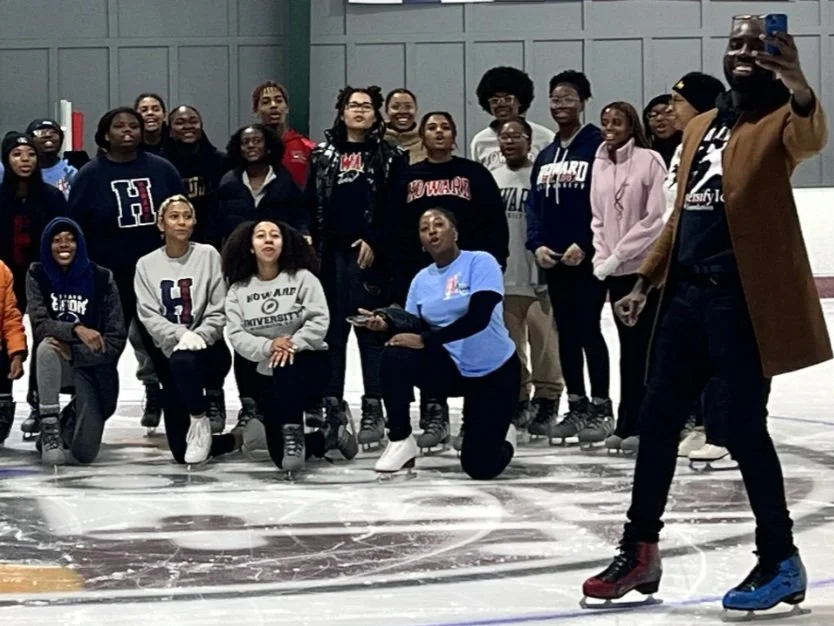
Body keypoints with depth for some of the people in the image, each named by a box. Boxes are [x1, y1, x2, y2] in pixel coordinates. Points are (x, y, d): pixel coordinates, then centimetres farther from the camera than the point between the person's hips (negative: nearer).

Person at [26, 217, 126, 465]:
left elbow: (117, 338, -10)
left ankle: (70, 418, 33)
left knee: (84, 453, -6)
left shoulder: (101, 278, -9)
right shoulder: (38, 275, -5)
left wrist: (74, 353, -25)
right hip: (54, 365, 0)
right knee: (48, 346, -37)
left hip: (93, 368, 0)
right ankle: (49, 428, -20)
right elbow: (40, 324, -18)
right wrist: (76, 329, -36)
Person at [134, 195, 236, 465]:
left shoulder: (208, 255, -2)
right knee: (181, 452, -3)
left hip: (209, 349, -2)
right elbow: (149, 316, -6)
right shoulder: (147, 265, 3)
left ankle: (200, 422, -13)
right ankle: (233, 440, 29)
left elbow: (219, 312, -5)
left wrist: (198, 336, -22)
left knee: (183, 361, -41)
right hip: (169, 352, 3)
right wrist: (180, 335, -23)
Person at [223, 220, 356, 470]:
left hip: (309, 363, -3)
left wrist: (294, 344, -29)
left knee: (286, 366, -40)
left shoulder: (303, 278, -4)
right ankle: (329, 437, 23)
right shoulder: (238, 290, 1)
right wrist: (268, 346, -26)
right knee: (281, 456, -5)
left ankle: (293, 433, -25)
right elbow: (237, 336, -8)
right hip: (267, 375, 3)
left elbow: (319, 320, -13)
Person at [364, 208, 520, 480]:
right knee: (395, 357, -25)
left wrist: (424, 340, -28)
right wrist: (387, 323, -21)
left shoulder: (481, 263, -13)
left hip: (496, 372, -4)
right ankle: (400, 442, -11)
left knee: (480, 466, -9)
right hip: (452, 368, 4)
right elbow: (415, 327, 1)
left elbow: (478, 319, -25)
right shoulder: (421, 279, 5)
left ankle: (502, 436, 29)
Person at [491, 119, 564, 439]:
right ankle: (518, 400, 17)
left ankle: (546, 402, 2)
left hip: (539, 278, -5)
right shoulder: (491, 179, 12)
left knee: (544, 343, -6)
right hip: (502, 277, 5)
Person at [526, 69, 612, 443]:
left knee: (588, 330, -6)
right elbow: (534, 204, 15)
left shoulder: (598, 147, -6)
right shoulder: (545, 156, 17)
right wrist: (536, 244, -1)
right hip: (552, 259, 7)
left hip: (587, 256, -7)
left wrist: (585, 244, -19)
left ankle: (600, 408, 2)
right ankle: (576, 406, 17)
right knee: (566, 332, 10)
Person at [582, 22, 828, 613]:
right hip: (687, 293, 7)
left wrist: (800, 90, -50)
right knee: (657, 420, 9)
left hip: (743, 297, -7)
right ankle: (640, 551, 19)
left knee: (743, 428, -4)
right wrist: (645, 281, 17)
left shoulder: (781, 120, -4)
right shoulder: (700, 127, 19)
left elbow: (810, 141, -29)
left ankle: (781, 561, 9)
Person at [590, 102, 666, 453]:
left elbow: (655, 218, -13)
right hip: (615, 269, 6)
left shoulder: (649, 161, -10)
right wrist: (601, 257, 0)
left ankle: (631, 422, 1)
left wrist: (618, 255, -13)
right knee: (629, 346, 11)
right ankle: (629, 422, 16)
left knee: (641, 346, -3)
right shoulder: (600, 164, 8)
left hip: (646, 266, -6)